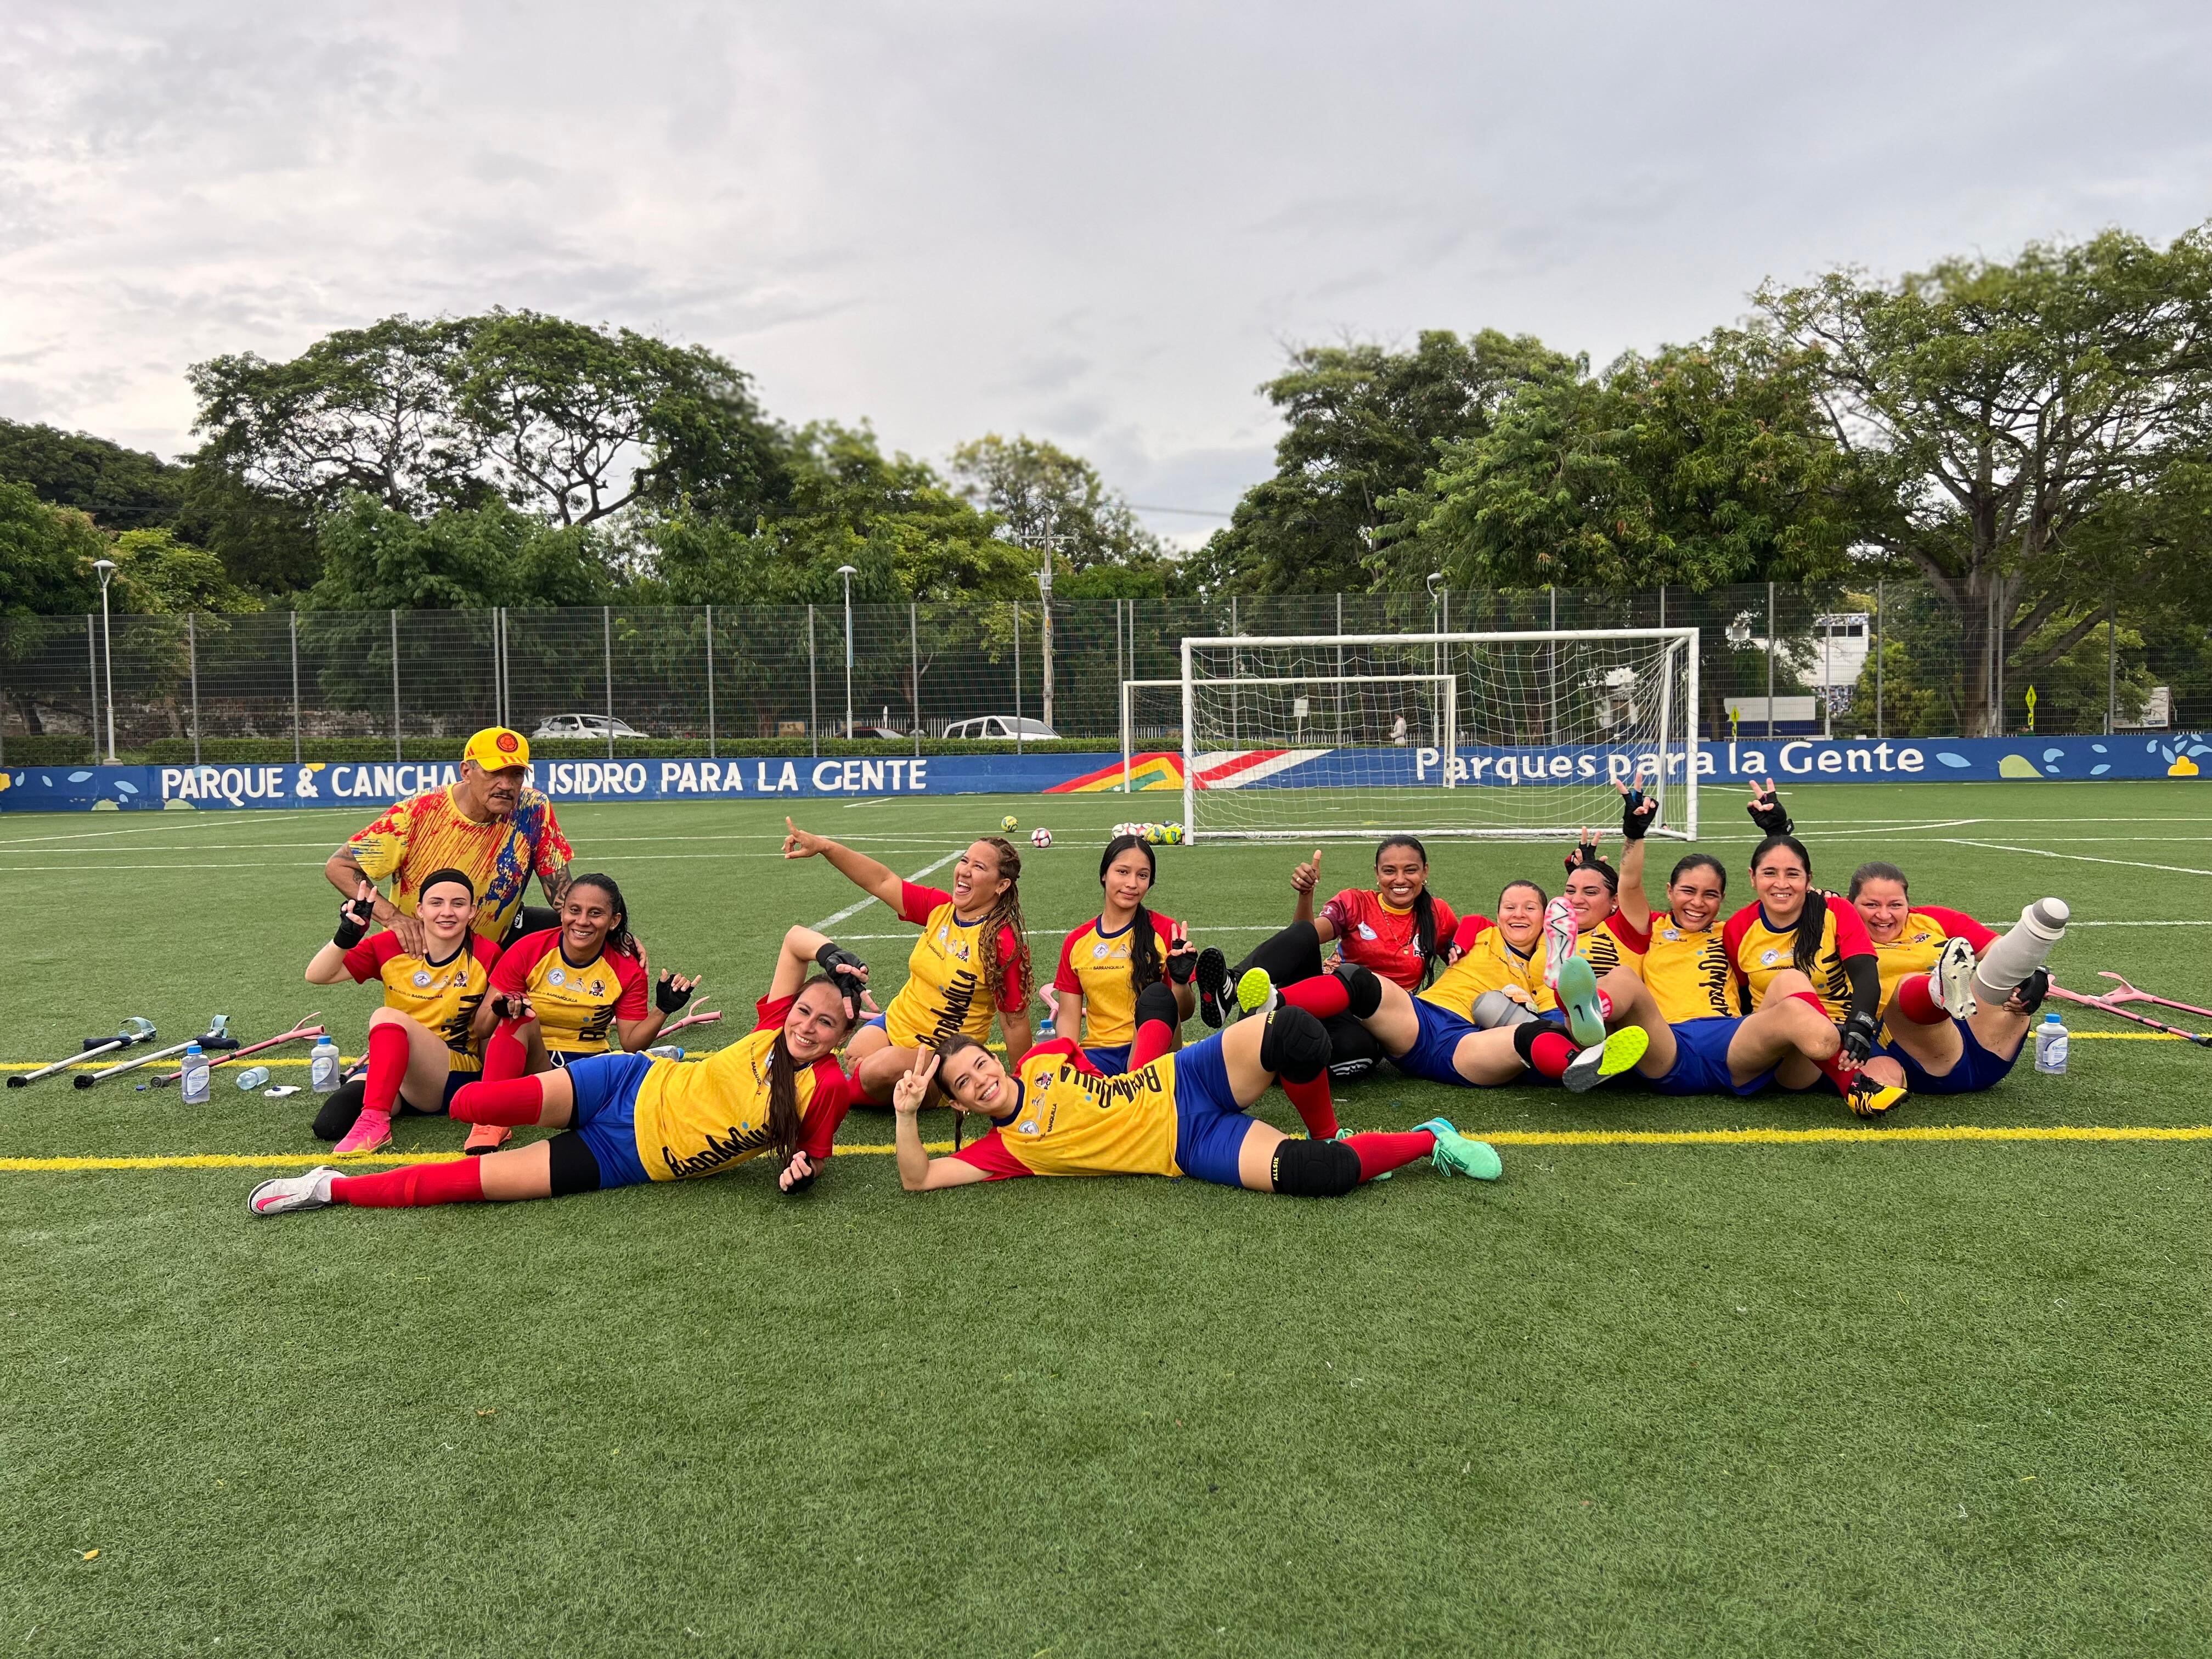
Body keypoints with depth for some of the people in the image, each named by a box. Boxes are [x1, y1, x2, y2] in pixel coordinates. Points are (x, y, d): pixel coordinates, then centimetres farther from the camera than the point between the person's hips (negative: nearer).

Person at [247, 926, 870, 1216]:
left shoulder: (827, 1089, -9)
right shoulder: (774, 1028, -4)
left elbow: (813, 1153, 4)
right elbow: (797, 938, 2)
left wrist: (801, 1171, -18)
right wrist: (833, 956, -17)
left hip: (627, 1160, -1)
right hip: (632, 1089, 1)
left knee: (467, 1180, -12)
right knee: (469, 1105, -21)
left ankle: (334, 1188, 9)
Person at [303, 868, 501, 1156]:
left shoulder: (487, 956, -7)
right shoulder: (390, 946, -2)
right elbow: (317, 975, -7)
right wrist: (347, 935, -22)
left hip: (459, 1076, -3)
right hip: (394, 1071, 3)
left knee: (388, 1016, -30)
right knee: (330, 1124, -26)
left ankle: (374, 1120, -33)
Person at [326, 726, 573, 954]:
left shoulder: (534, 811, -18)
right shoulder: (419, 814, -23)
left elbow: (562, 893, -9)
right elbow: (338, 866, -18)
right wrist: (392, 916, -32)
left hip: (497, 942, 1)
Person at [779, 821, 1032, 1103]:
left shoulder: (1004, 944, -21)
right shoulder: (940, 907, -4)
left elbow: (1015, 1021, -14)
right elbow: (881, 881, -3)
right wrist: (822, 845, -13)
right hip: (895, 1024, 6)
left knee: (884, 1068, -30)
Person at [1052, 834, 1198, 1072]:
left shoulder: (1166, 932, 0)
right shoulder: (1076, 941, 7)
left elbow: (1182, 1014, 1)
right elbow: (1068, 1018, 9)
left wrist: (1180, 982, -21)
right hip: (1097, 1052, 1)